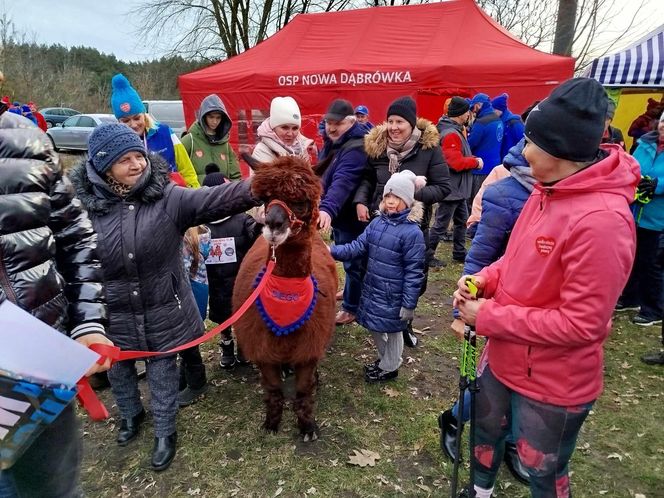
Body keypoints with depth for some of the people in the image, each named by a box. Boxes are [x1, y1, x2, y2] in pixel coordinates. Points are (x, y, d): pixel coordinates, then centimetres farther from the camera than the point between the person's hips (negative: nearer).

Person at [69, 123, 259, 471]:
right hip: (113, 312, 2)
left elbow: (215, 200, -26)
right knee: (117, 368, 24)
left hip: (162, 309, -2)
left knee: (162, 371, 14)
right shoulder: (85, 204, -11)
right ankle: (131, 414, 55)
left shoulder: (168, 197, -14)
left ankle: (165, 432, 38)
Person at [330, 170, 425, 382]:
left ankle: (390, 368, 37)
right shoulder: (377, 222, 0)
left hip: (393, 296, -6)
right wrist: (333, 251, -14)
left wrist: (409, 304, -16)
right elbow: (358, 246, 1)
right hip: (372, 289, 7)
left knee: (392, 330, 14)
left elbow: (414, 272, -17)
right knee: (374, 327, 22)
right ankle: (384, 358, 47)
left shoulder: (412, 232, -19)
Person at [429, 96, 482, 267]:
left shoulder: (456, 130, 13)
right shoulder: (451, 134, -21)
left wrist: (472, 159, 2)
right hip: (451, 189, -11)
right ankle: (427, 255, 8)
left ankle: (459, 253, 31)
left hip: (458, 188, 11)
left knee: (462, 221, 19)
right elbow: (457, 163, -27)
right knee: (441, 225, -2)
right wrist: (475, 162, -12)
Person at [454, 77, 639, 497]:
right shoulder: (549, 191, -2)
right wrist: (484, 279, -8)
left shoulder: (601, 220, -30)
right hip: (505, 359, 8)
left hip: (554, 383, -8)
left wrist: (488, 318, -22)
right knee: (486, 429, 29)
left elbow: (581, 322, -28)